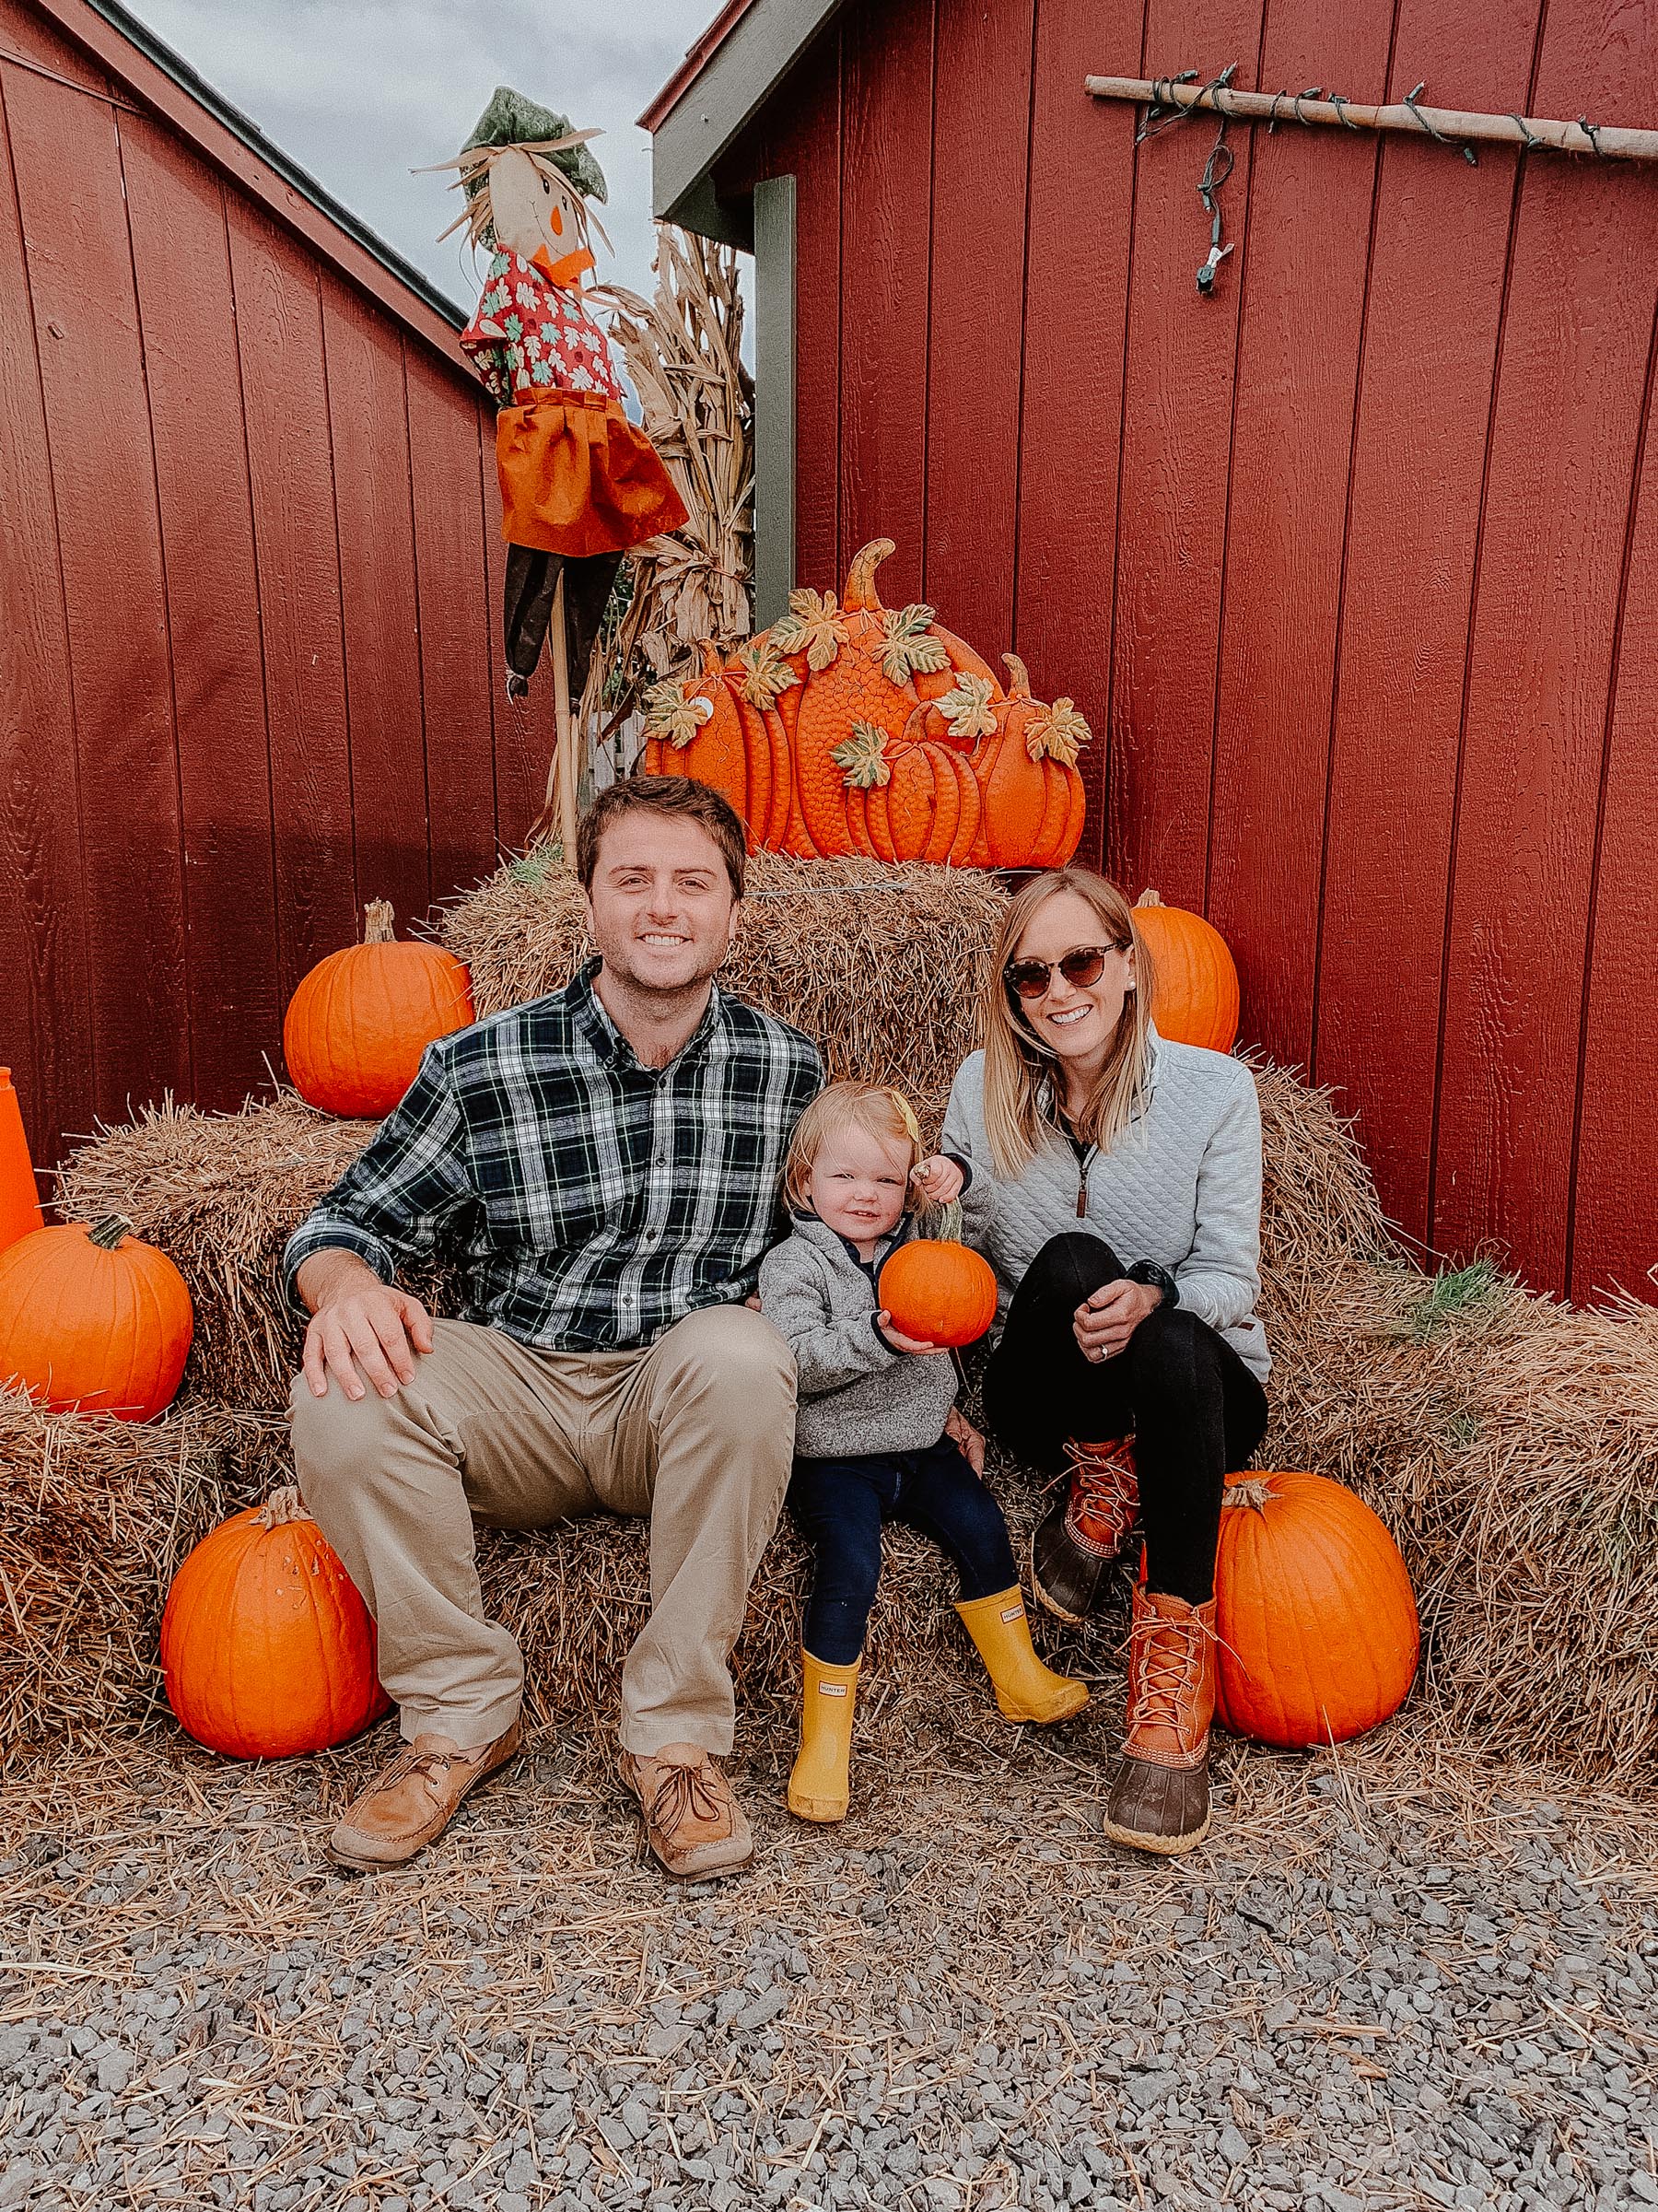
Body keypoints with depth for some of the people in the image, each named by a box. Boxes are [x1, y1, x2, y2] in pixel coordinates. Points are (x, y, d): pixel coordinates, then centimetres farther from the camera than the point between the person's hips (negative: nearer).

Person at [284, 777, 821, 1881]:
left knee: (740, 1350, -33)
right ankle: (463, 1711, -3)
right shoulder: (481, 1066, -7)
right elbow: (351, 1220, 2)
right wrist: (348, 1286, -23)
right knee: (346, 1392, -25)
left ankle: (676, 1731, -16)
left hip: (682, 1413, 0)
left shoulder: (788, 1067, -2)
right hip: (515, 1397, 1)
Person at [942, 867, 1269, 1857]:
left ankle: (1175, 1663, -24)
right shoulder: (983, 1088, -2)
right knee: (1070, 1263, -32)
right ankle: (1103, 1486, -6)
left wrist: (1151, 1297, -30)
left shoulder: (1215, 1087, -8)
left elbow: (1231, 1276, -9)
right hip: (1048, 1398, 1)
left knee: (1171, 1344, -38)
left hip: (1199, 1384, 0)